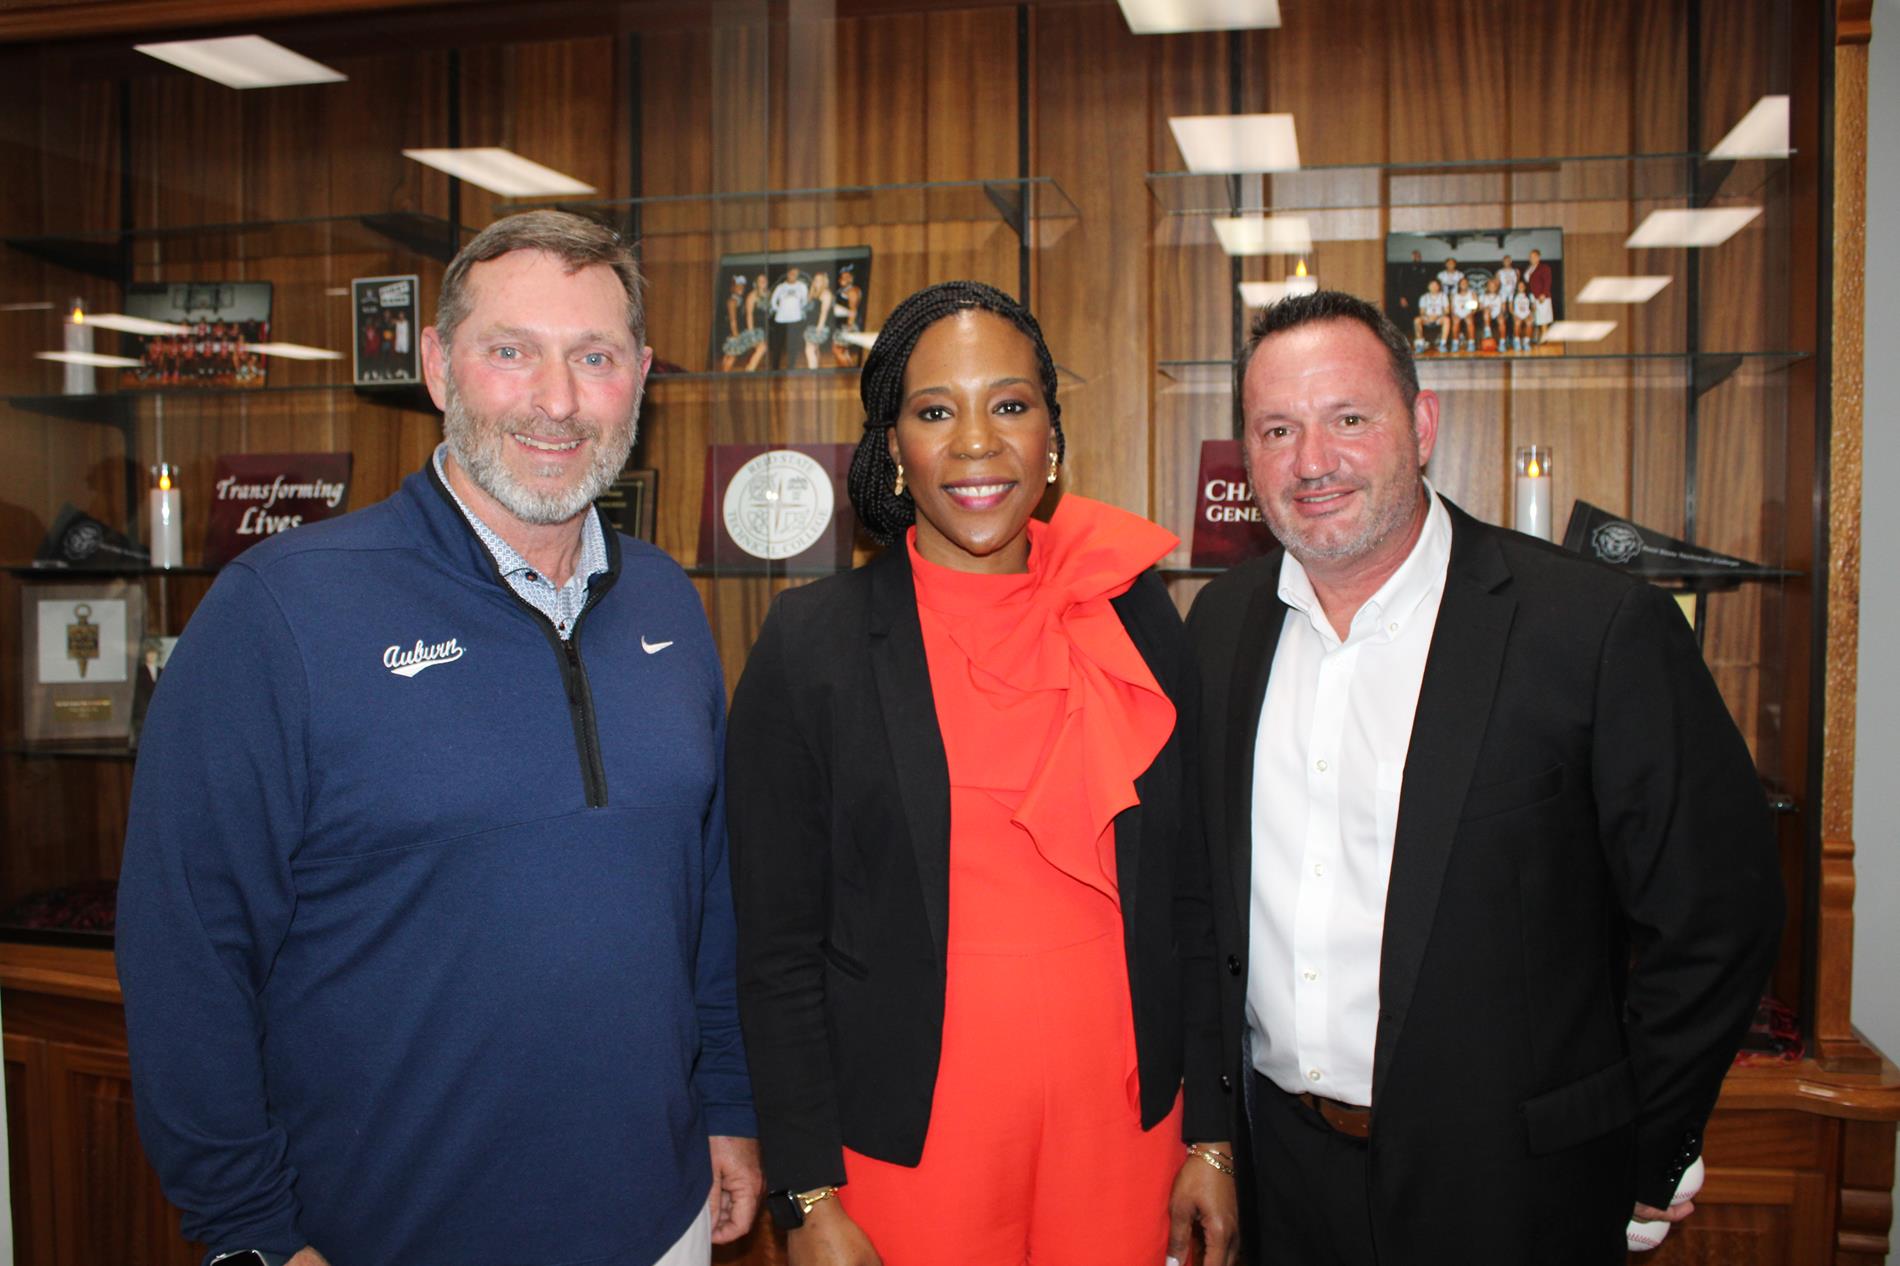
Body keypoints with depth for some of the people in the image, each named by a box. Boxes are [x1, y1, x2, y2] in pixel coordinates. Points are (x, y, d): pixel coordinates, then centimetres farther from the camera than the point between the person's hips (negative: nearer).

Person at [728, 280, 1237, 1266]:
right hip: (906, 1138, -2)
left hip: (1120, 1115, 3)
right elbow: (777, 947, -6)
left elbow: (1187, 896, 5)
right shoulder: (811, 642, -7)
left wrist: (1209, 1135, 5)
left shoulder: (1135, 616, 1)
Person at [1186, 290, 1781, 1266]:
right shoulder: (1222, 621, 1)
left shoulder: (1602, 627, -15)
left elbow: (1717, 911, -9)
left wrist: (1643, 1162, -4)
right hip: (1278, 1167, 4)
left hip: (1503, 1187, -4)